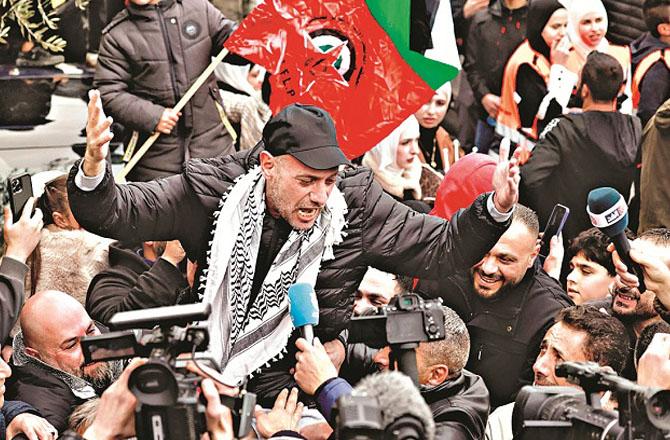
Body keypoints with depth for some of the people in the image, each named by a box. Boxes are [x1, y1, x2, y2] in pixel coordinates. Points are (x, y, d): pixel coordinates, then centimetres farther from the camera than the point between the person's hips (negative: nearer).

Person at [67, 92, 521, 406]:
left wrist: (495, 208, -15)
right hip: (207, 383, 0)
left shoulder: (356, 204, -3)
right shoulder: (212, 189, -6)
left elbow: (440, 248, 1)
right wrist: (94, 167, -26)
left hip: (299, 394, 0)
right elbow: (117, 214, -5)